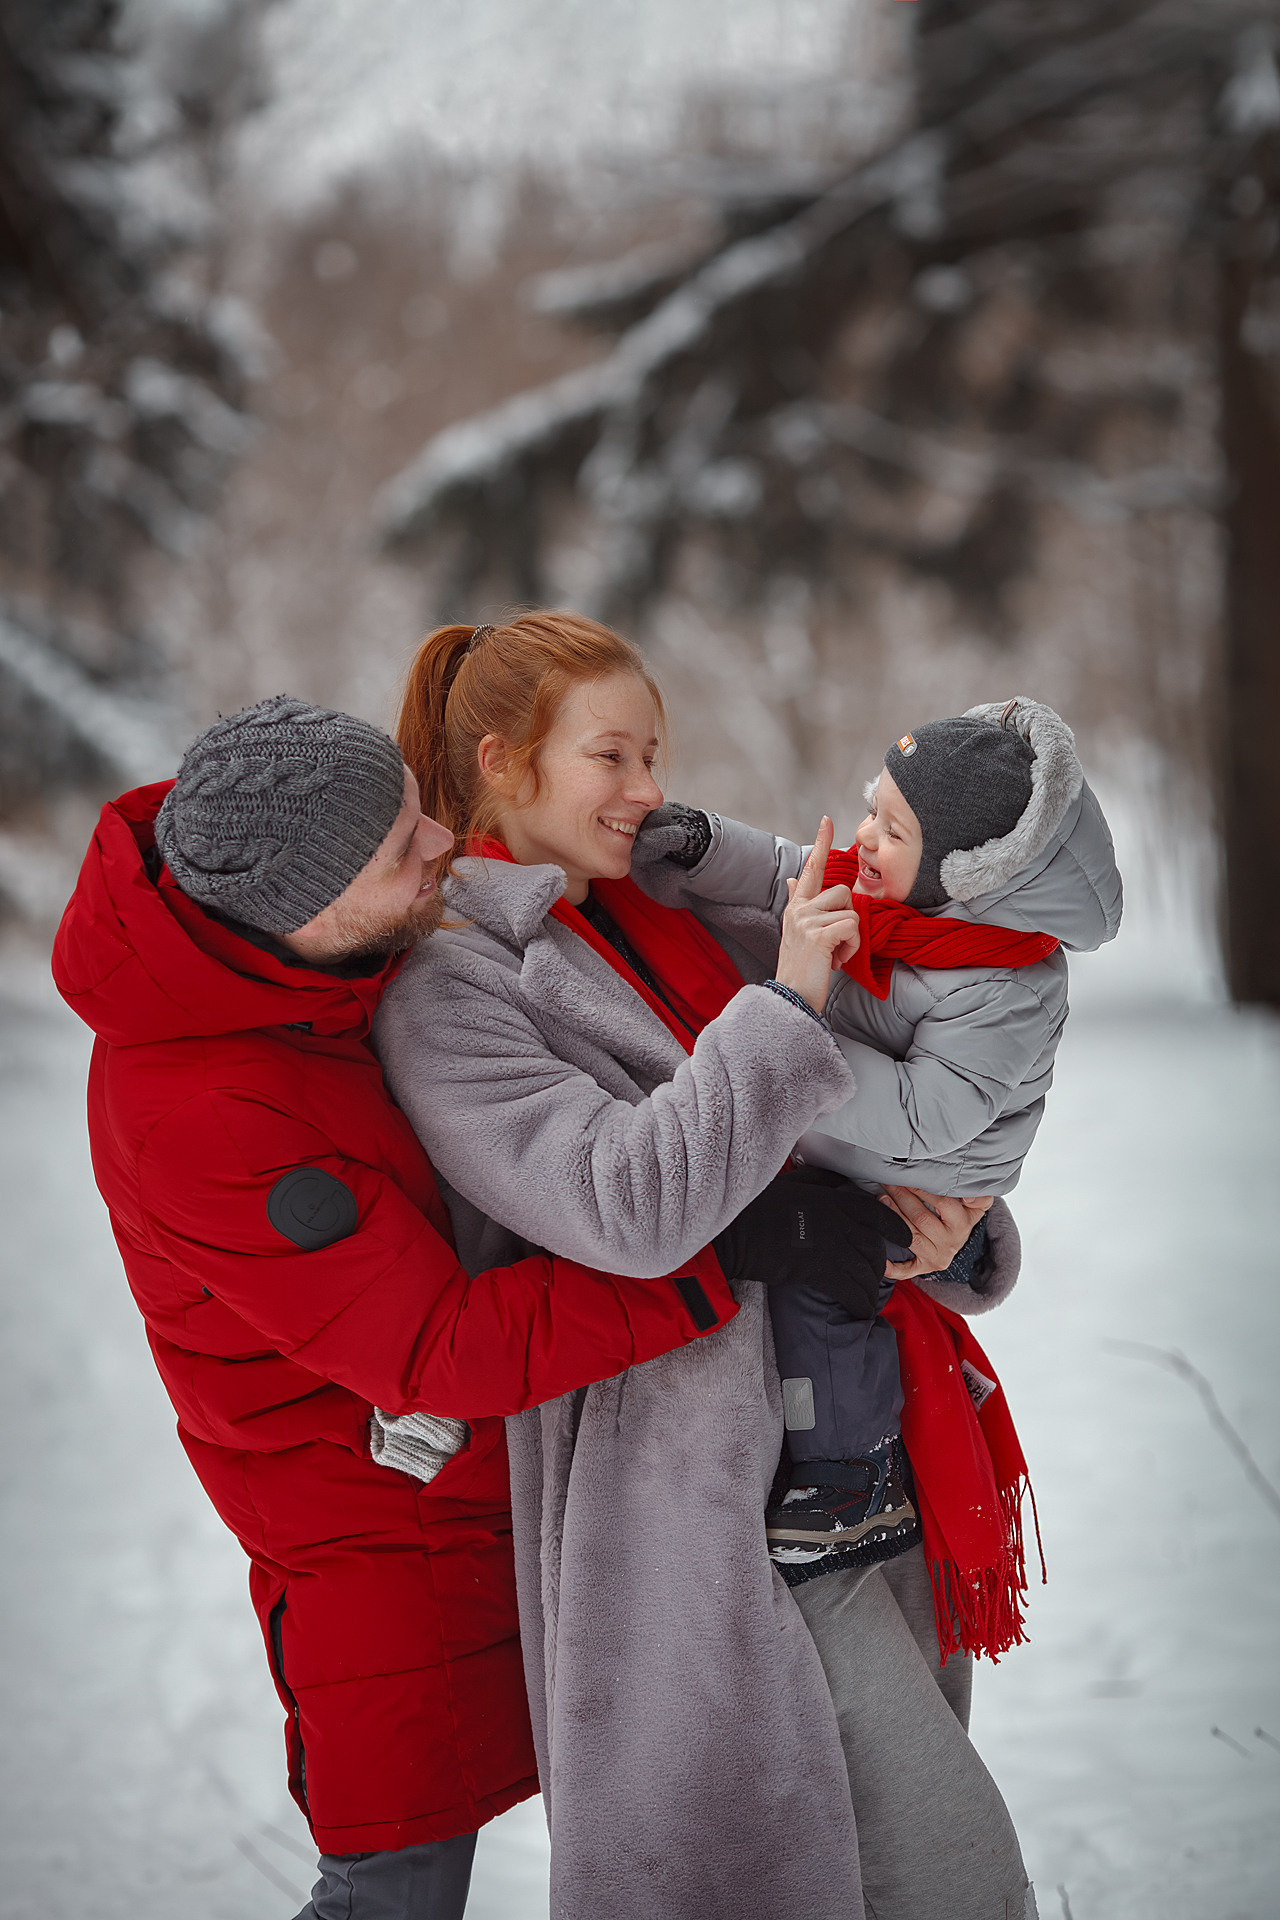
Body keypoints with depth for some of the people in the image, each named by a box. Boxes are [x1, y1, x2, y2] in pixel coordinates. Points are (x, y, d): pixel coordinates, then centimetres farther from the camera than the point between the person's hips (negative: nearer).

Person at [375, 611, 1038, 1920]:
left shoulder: (661, 925, 15)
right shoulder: (445, 987, -9)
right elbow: (629, 1202, -23)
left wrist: (941, 1212, -1)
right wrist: (788, 996, -19)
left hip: (839, 1457, 8)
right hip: (686, 1489, -8)